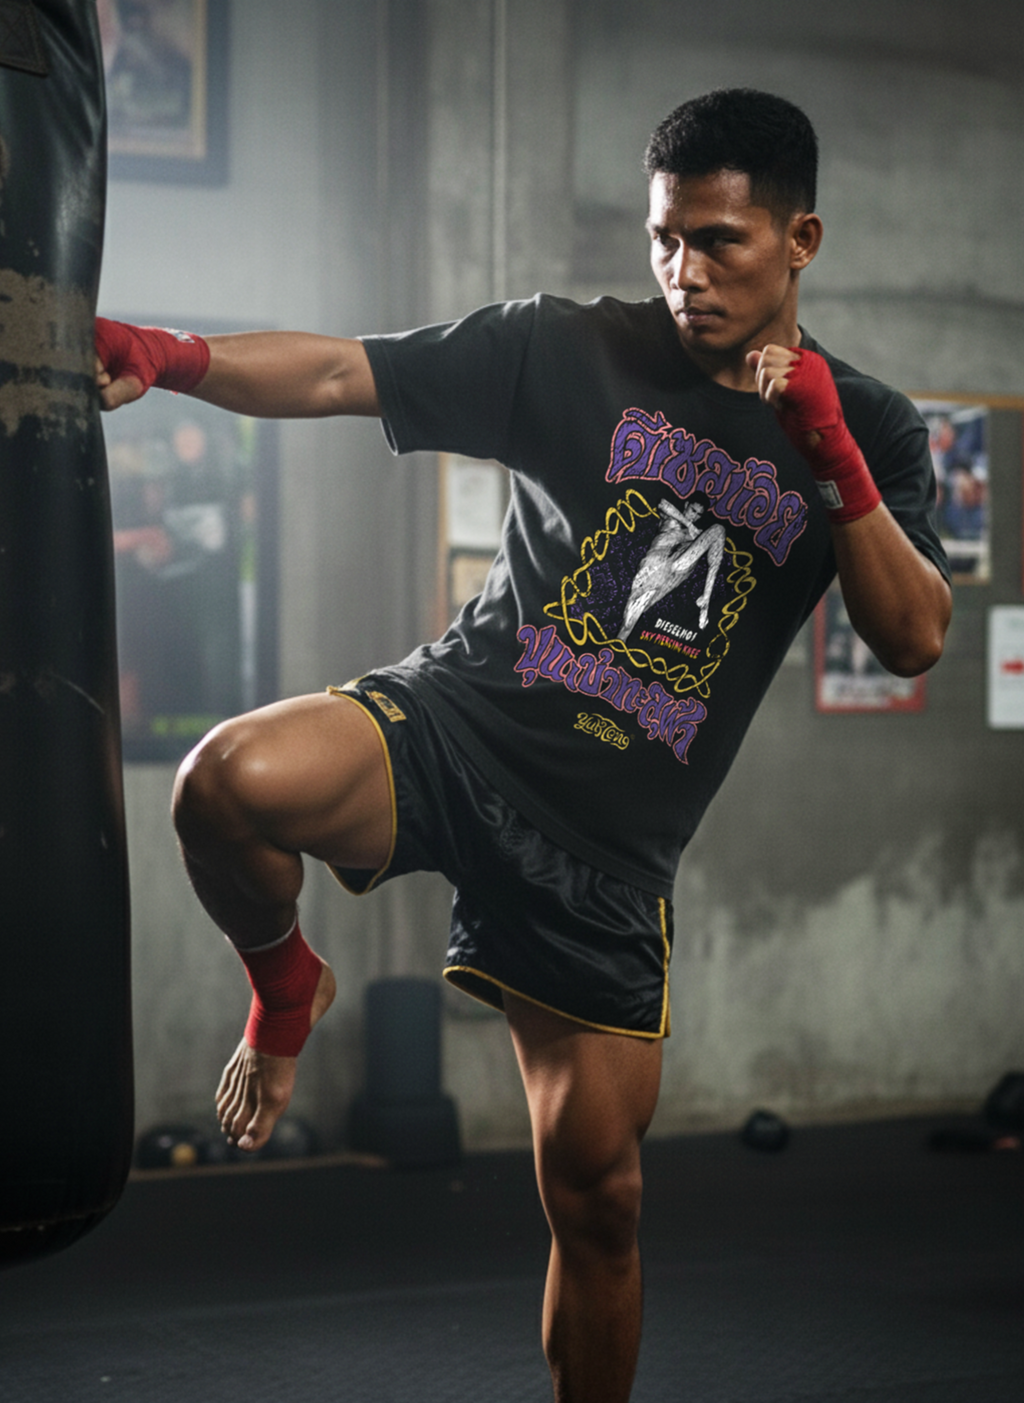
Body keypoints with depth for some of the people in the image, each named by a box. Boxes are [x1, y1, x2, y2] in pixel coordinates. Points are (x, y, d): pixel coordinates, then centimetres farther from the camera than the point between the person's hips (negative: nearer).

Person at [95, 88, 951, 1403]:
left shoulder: (866, 431, 6)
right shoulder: (569, 352, -1)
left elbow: (914, 639, -5)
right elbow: (335, 374, -5)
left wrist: (828, 451, -16)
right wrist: (170, 353, -22)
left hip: (609, 847, 2)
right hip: (454, 727, -1)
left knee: (596, 1191, 5)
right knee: (231, 780, -33)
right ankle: (287, 988, 1)